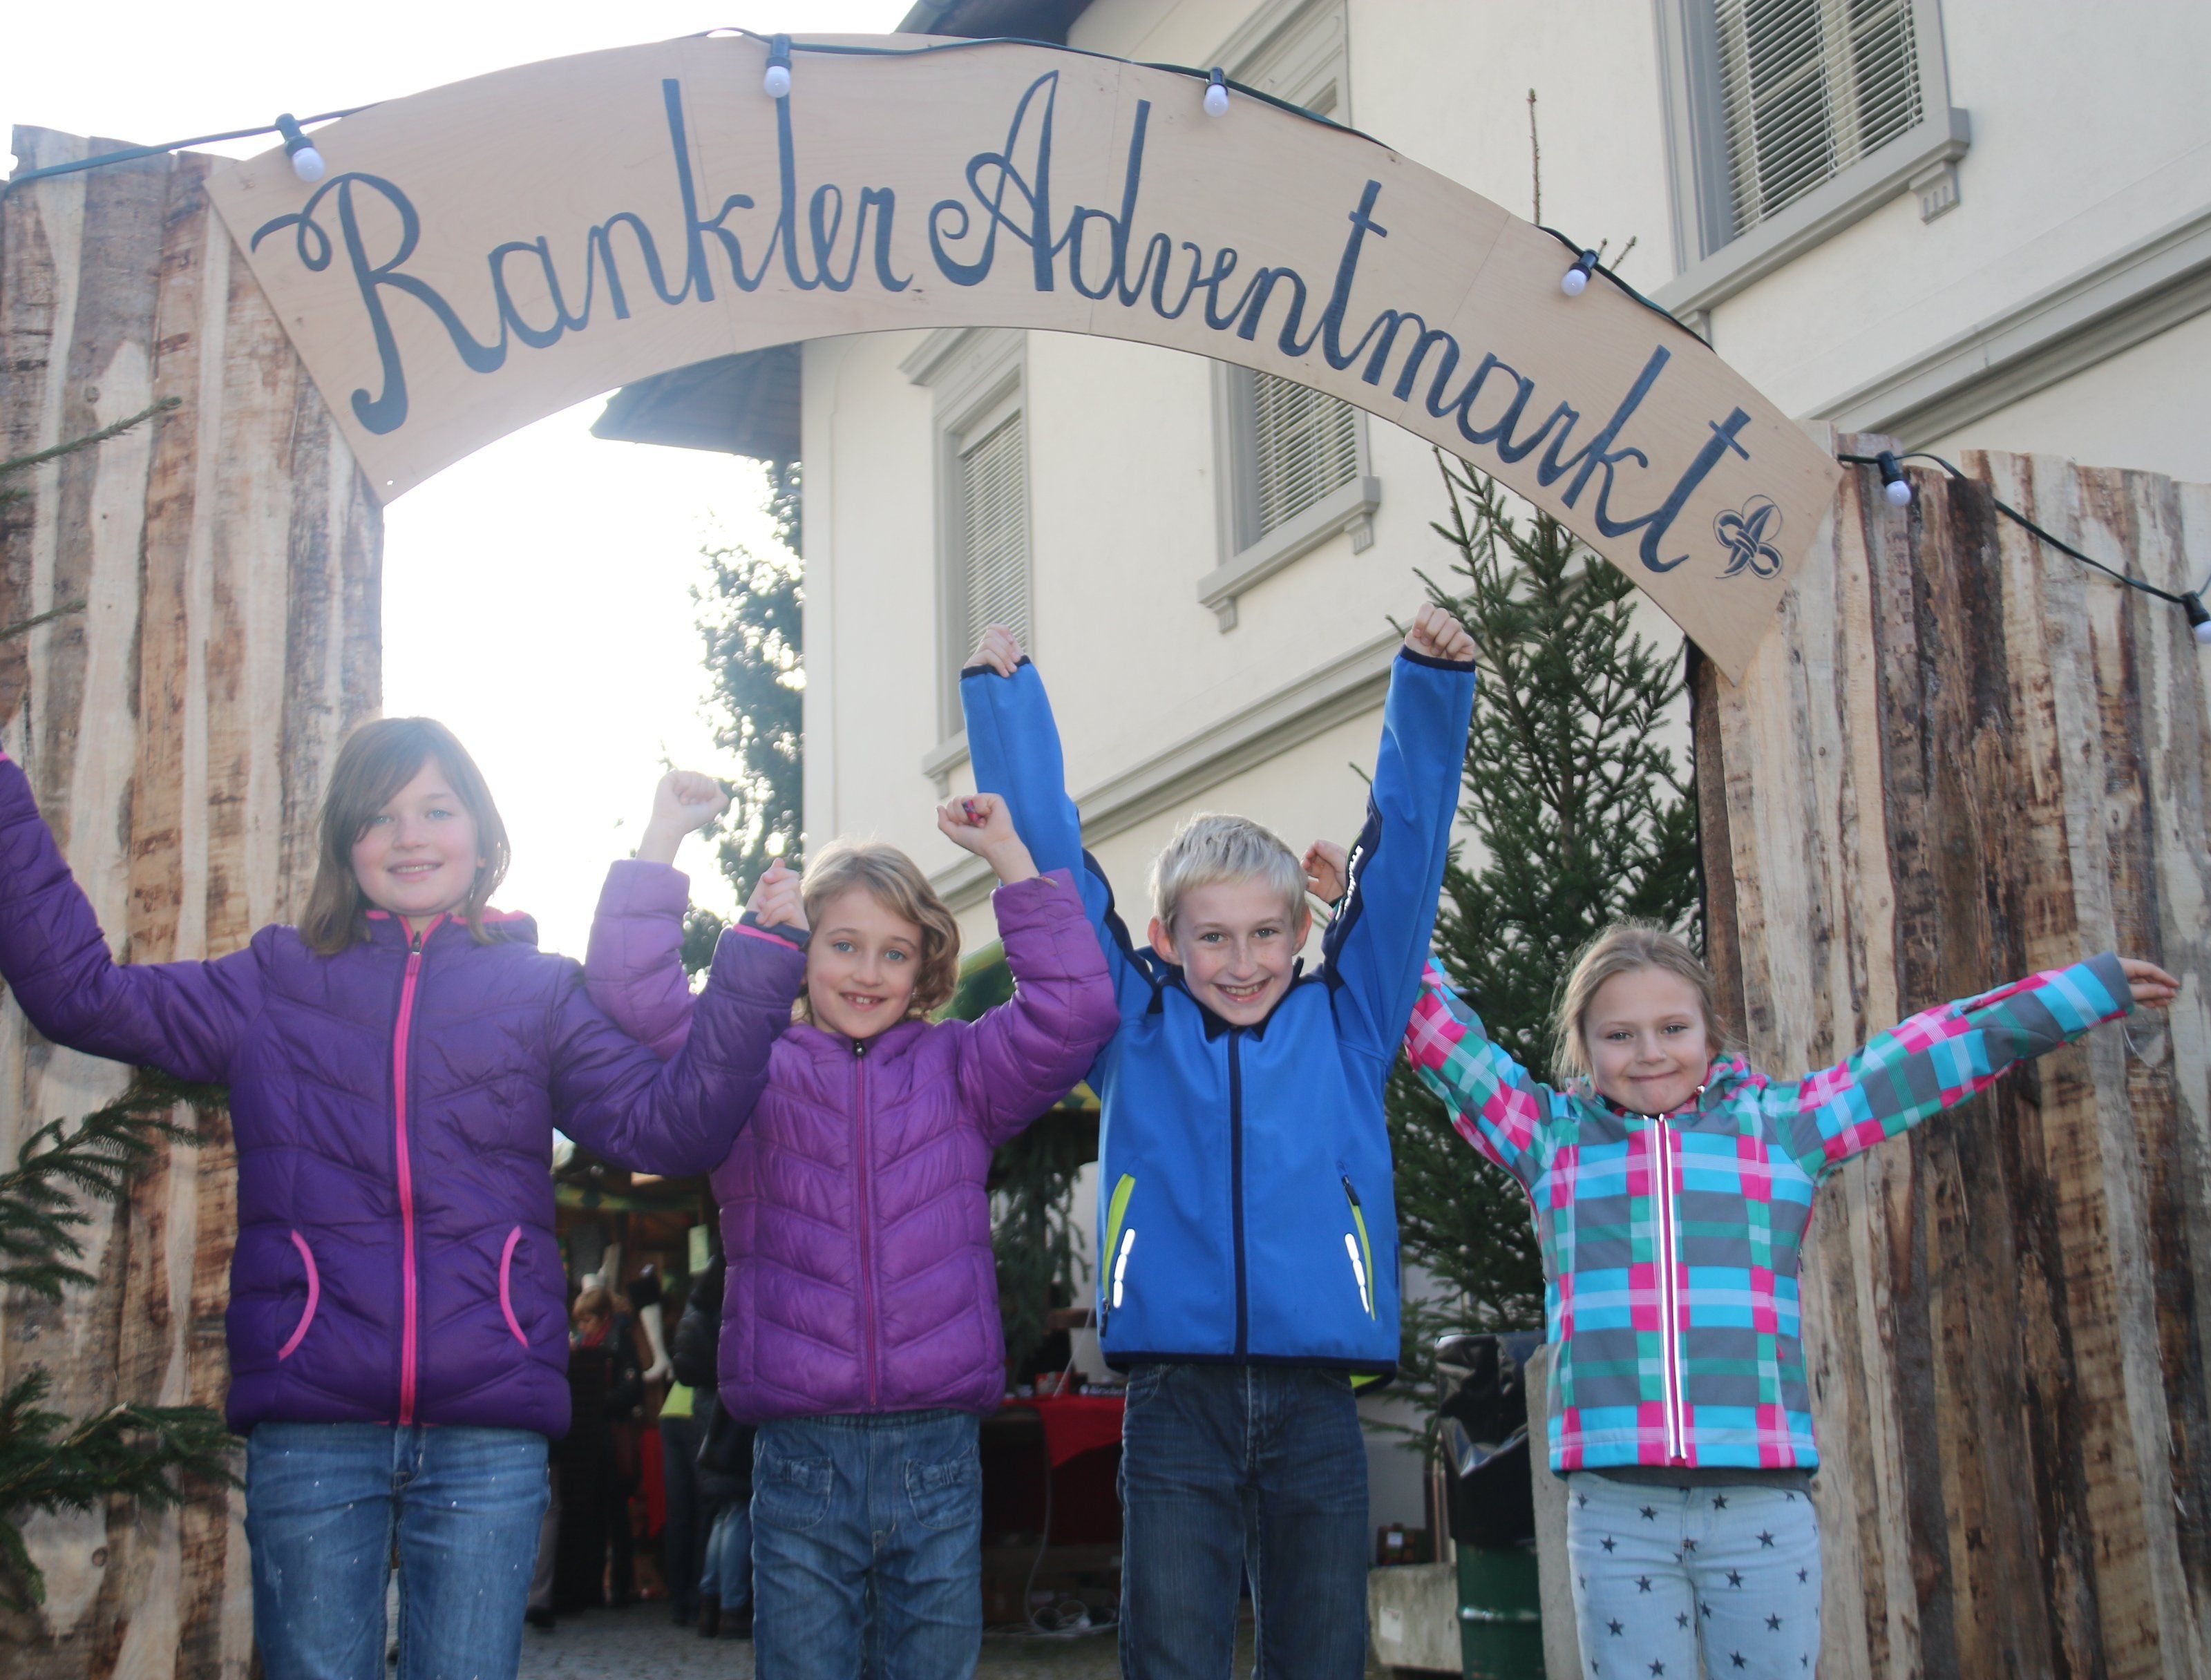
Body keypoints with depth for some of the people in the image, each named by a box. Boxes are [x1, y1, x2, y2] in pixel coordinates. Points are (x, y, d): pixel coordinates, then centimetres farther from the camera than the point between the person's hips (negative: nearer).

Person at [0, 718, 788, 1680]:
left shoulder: (540, 995, 10)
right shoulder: (272, 986, 13)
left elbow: (672, 1127, -1)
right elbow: (77, 989, 8)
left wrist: (751, 971, -14)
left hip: (487, 1435, 0)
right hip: (309, 1431, 1)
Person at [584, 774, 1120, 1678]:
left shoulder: (957, 1070, 10)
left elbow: (1074, 1008, -1)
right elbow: (634, 994, -3)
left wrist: (1009, 856, -3)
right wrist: (660, 842, -5)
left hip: (938, 1458, 1)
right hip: (798, 1458, -1)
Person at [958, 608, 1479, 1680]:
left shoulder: (1345, 1022, 10)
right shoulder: (1135, 1027, 9)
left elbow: (1406, 845, 9)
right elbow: (1050, 848, 10)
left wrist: (1433, 683, 4)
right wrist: (1003, 692, 11)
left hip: (1315, 1400, 1)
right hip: (1177, 1398, -1)